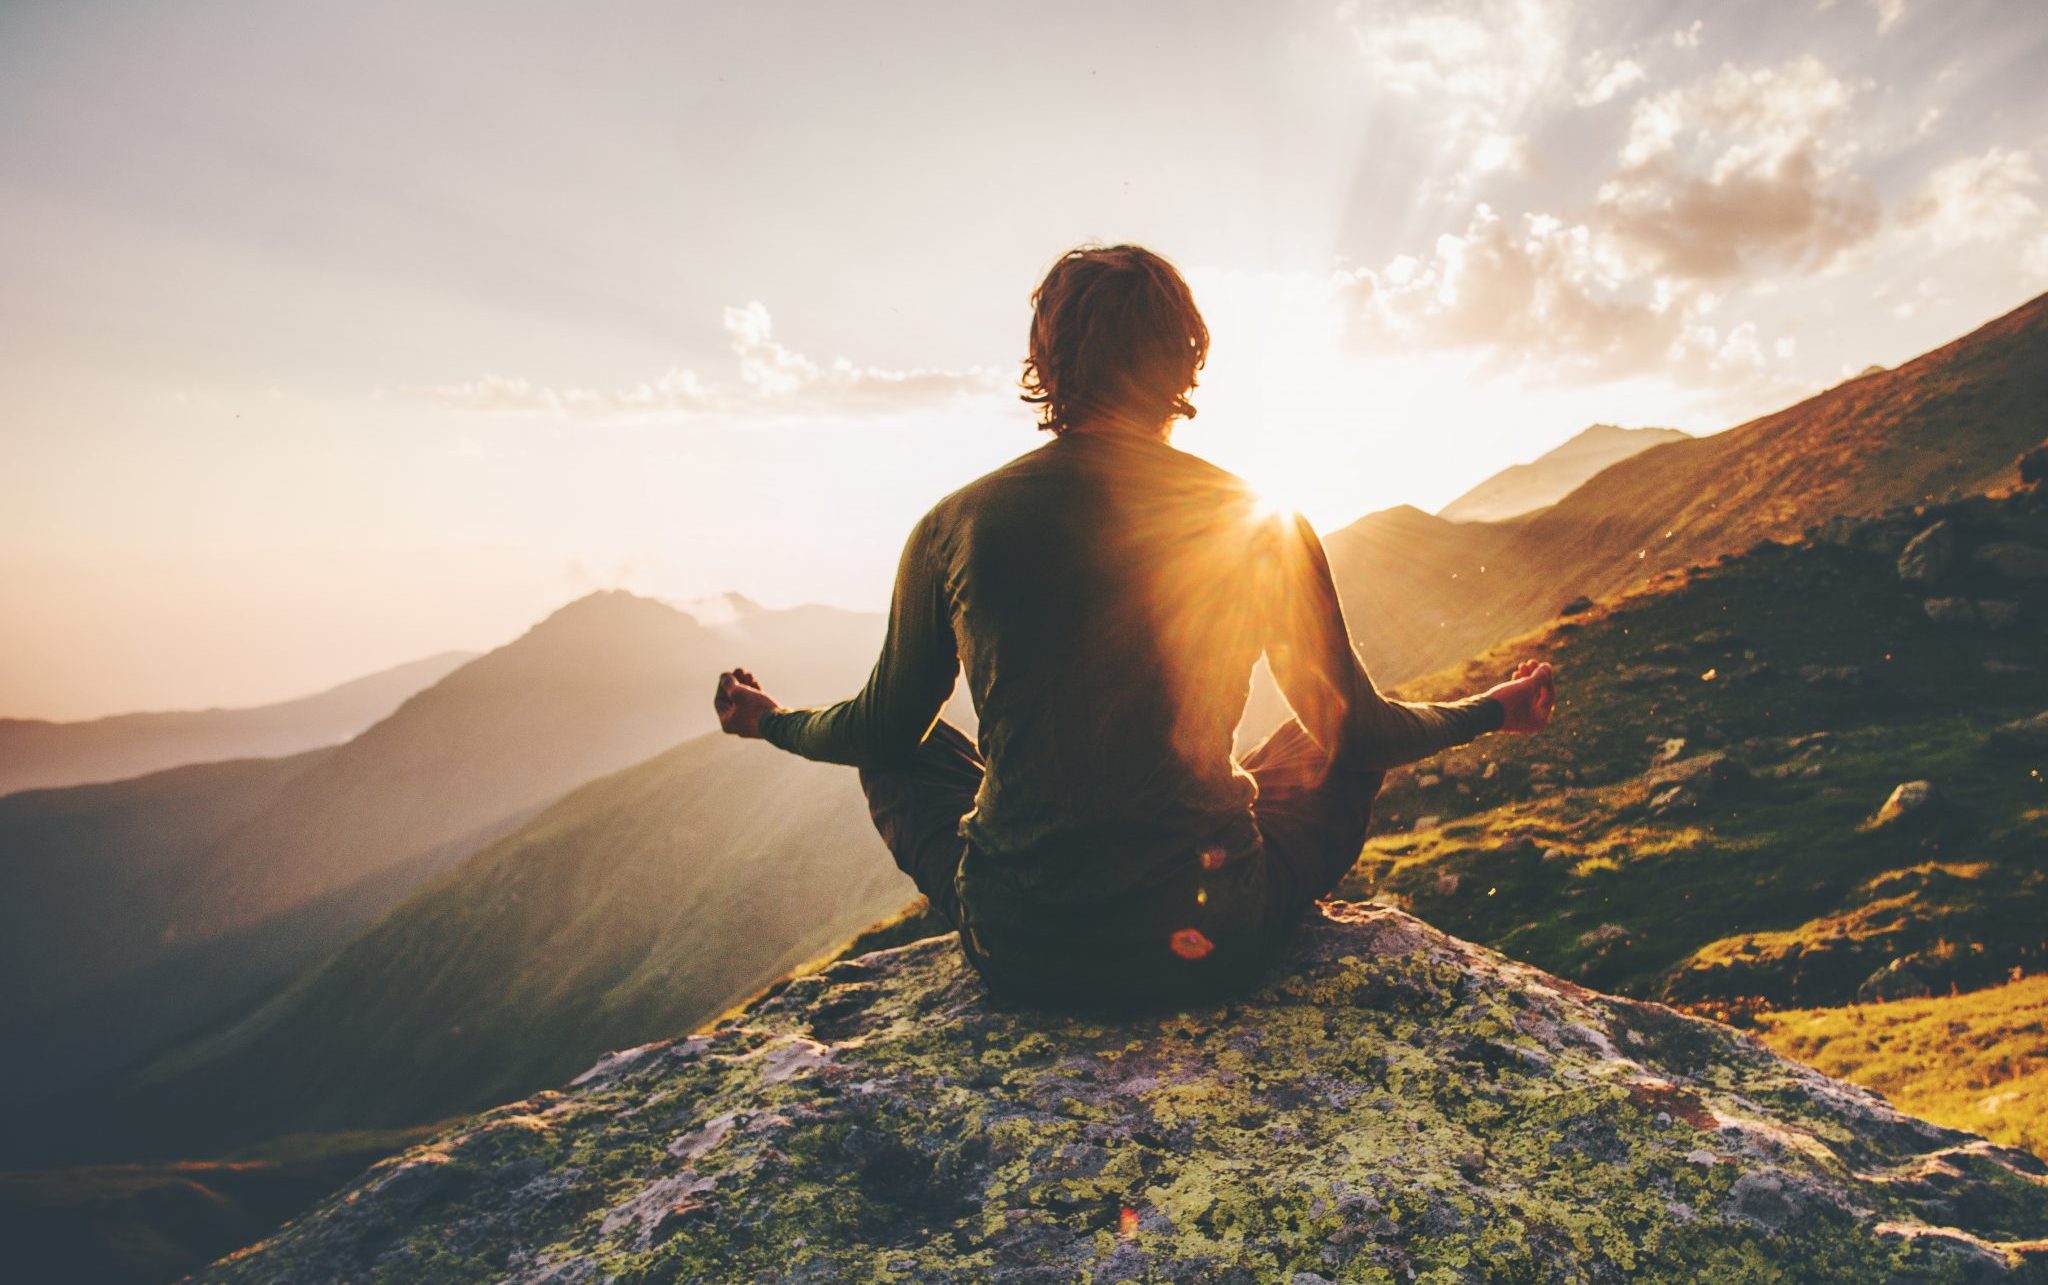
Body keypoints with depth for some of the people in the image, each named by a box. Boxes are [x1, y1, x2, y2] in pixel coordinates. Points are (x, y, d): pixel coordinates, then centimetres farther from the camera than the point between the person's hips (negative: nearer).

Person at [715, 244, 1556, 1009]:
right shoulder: (1266, 527, -6)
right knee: (1342, 751, 26)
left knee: (903, 752, 27)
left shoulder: (952, 528, -6)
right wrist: (1494, 710, 27)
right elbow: (1354, 729, 6)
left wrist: (769, 721, 31)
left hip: (1020, 955, 1)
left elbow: (881, 728, 8)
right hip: (1213, 947, 0)